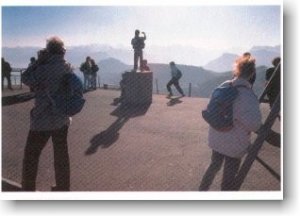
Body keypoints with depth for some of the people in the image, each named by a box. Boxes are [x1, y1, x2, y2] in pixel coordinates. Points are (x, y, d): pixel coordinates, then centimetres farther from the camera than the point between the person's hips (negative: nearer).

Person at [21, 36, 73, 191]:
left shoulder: (44, 68, -18)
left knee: (31, 156, 12)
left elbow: (26, 79, -5)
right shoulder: (68, 68, -1)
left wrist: (39, 61, -2)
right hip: (62, 119, 6)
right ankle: (63, 187, 28)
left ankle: (28, 190, 24)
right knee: (61, 154, 15)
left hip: (43, 120, -5)